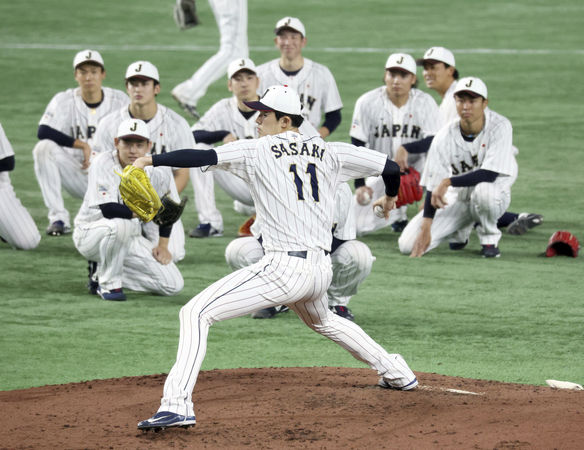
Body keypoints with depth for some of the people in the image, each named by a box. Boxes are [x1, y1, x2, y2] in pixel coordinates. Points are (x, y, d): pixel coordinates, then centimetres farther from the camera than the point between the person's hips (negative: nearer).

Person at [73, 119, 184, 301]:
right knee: (121, 224, -41)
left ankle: (103, 274, 8)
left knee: (173, 285, -7)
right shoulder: (103, 163, -21)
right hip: (90, 234, -5)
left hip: (130, 239, 6)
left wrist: (162, 245, 5)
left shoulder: (159, 171, -8)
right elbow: (108, 210, -31)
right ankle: (109, 283, -17)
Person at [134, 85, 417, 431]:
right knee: (323, 321, 40)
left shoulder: (258, 150, -1)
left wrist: (151, 160, -12)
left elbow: (204, 156, -14)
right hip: (322, 270, 7)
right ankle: (397, 373, 45)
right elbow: (391, 167, 17)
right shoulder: (329, 152, 13)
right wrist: (390, 198, 38)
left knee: (196, 312, -8)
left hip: (285, 269, -7)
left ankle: (178, 404, -24)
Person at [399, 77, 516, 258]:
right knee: (408, 244, -12)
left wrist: (448, 182, -32)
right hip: (457, 198, 3)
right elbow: (432, 186, -10)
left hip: (494, 194, -3)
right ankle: (461, 228, 17)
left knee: (483, 190, -43)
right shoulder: (445, 137, -13)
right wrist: (425, 227, -17)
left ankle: (490, 240, -10)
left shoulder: (500, 126, -20)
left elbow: (490, 175, -28)